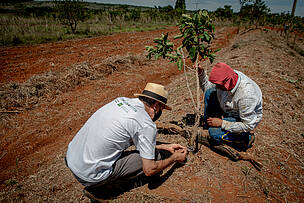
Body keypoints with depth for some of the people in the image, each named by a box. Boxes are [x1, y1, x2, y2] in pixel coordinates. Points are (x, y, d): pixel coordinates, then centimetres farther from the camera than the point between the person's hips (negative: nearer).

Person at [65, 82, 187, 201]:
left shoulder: (121, 100, 7)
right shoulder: (147, 125, -16)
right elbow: (149, 170, -10)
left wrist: (164, 147, 21)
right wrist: (174, 158, 7)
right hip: (89, 176, -8)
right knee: (154, 156, -2)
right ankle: (97, 187, 1)